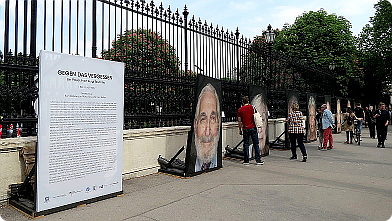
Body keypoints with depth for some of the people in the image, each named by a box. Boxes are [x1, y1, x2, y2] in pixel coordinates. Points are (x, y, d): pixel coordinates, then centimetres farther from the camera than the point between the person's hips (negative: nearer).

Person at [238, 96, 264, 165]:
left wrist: (240, 130, 11)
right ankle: (258, 160, 6)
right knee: (256, 144, 5)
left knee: (246, 145, 7)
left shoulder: (240, 109, 2)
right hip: (253, 128, -1)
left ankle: (246, 161, 9)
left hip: (245, 129, 1)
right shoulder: (252, 107, 1)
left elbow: (239, 121, 3)